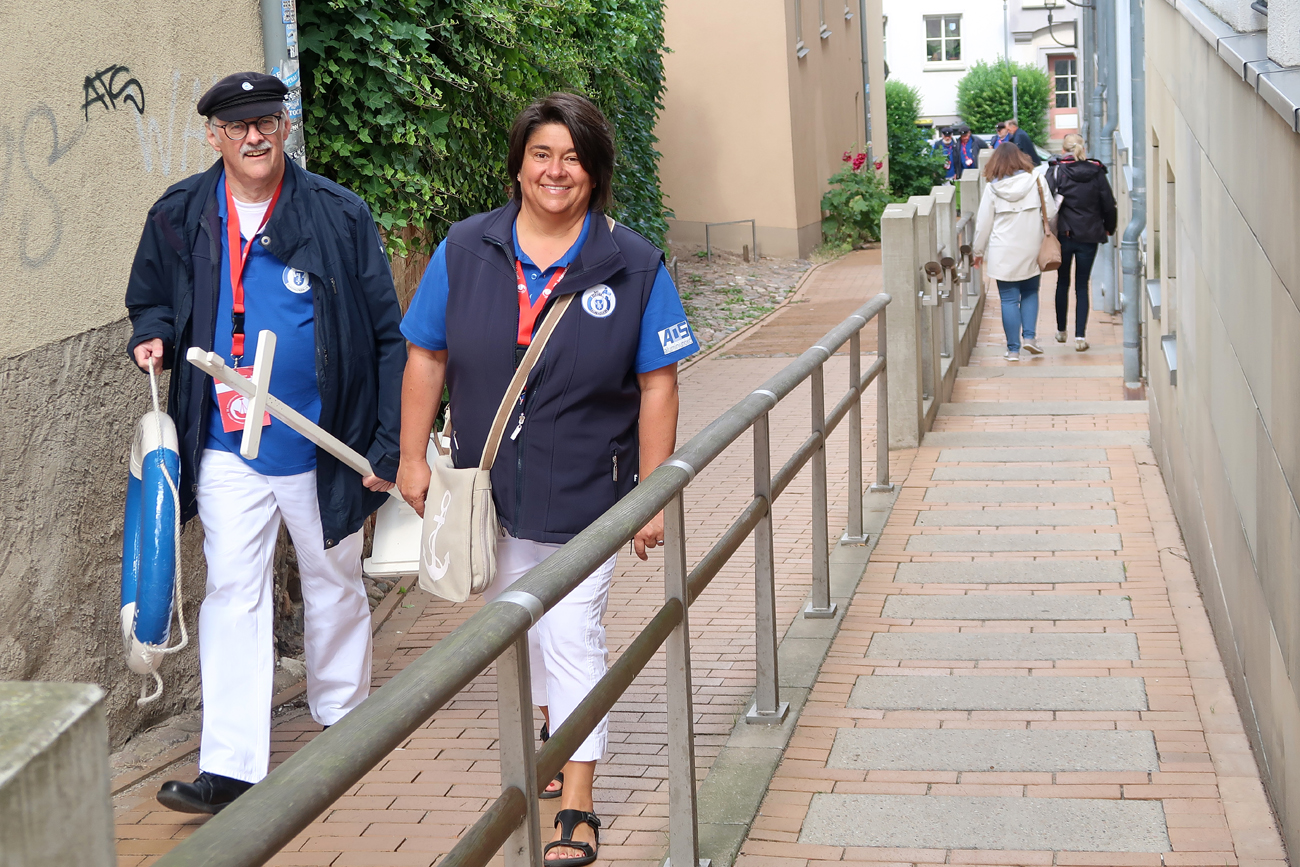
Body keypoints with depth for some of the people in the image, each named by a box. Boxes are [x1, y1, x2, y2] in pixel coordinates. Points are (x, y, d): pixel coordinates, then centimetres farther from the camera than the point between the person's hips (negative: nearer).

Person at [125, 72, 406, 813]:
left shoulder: (339, 215, -8)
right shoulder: (179, 217, 0)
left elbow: (387, 335, -5)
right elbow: (150, 301, 17)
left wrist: (388, 443, -9)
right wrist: (155, 336, -8)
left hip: (325, 446, -1)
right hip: (227, 445, 1)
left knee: (334, 585, 16)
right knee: (234, 593, -2)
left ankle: (344, 718, 38)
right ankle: (230, 768, 0)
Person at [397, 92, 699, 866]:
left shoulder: (633, 265, -8)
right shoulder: (466, 250, -2)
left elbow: (657, 384, -8)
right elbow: (427, 357, 3)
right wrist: (413, 457, 0)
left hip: (585, 495, -3)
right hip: (489, 488, 4)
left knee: (571, 637, -5)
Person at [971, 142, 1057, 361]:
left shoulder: (992, 188, -4)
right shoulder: (1035, 181, -3)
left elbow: (983, 224, 0)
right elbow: (1050, 213, 1)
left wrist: (978, 251, 11)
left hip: (1003, 254, -1)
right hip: (1031, 252, 1)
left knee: (1009, 299, 3)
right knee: (1030, 293, 18)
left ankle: (1013, 348, 3)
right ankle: (1029, 336, 3)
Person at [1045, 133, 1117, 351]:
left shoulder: (1056, 171, -7)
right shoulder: (1096, 172, -2)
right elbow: (1109, 204, 2)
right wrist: (1109, 228, 17)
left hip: (1063, 234, -1)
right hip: (1089, 236, 1)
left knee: (1062, 282, 16)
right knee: (1082, 286, 4)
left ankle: (1061, 331, 26)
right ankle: (1080, 337, -3)